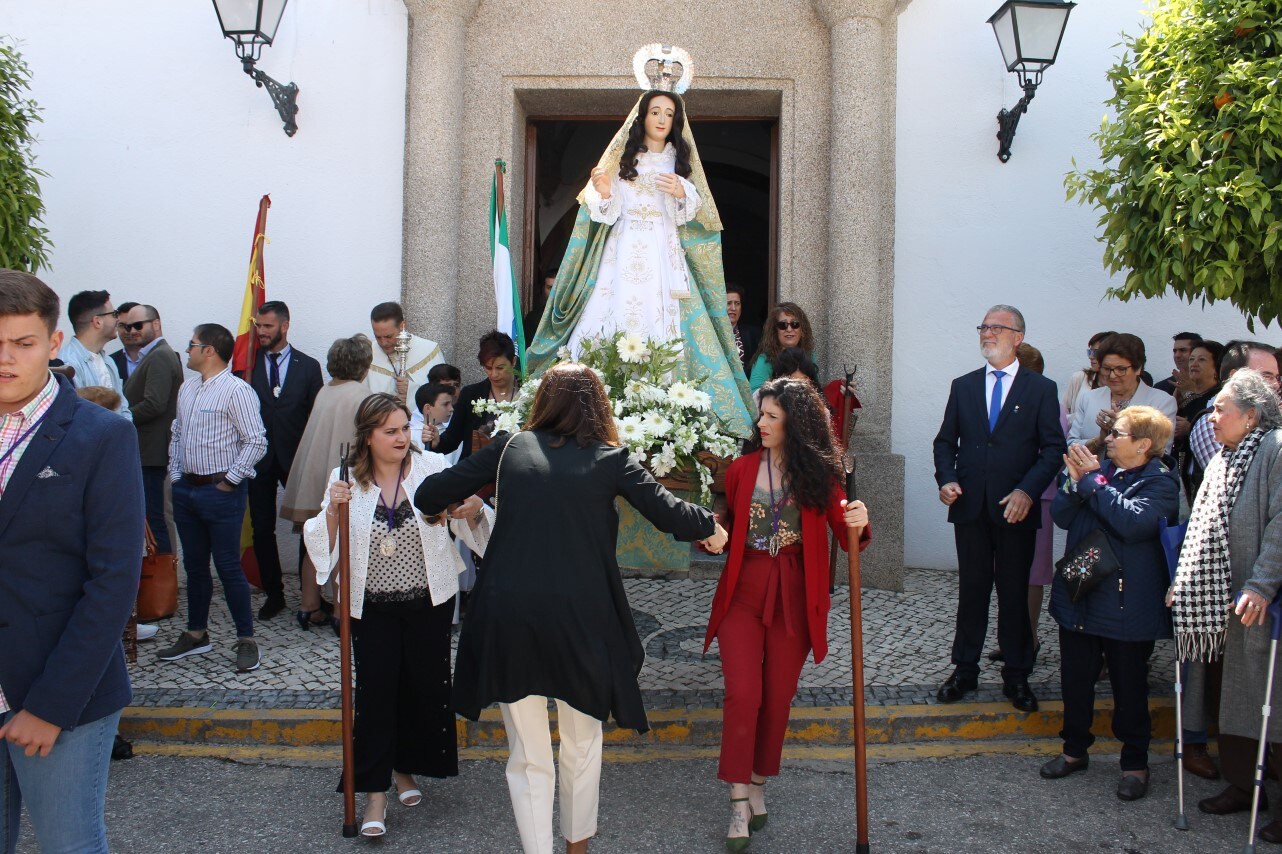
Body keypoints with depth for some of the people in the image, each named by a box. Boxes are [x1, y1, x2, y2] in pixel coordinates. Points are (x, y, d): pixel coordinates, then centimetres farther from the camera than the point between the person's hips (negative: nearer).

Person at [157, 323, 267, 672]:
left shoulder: (236, 390, -13)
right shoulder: (187, 388, 12)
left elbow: (256, 441, -16)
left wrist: (229, 480, -15)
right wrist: (175, 474, 10)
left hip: (220, 491, -8)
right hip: (186, 489, 8)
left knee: (229, 568, -3)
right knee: (194, 565, 16)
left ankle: (246, 640, 7)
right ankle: (196, 634, 27)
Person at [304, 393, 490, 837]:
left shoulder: (432, 468, -6)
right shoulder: (346, 480, -3)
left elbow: (466, 527, -3)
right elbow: (323, 544, -4)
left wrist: (473, 511, -25)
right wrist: (333, 510, -22)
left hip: (429, 602, 1)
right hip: (371, 606, 0)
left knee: (424, 686, 11)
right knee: (376, 691, -1)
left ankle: (405, 767, 34)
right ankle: (375, 791, 10)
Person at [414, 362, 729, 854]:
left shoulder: (511, 448, 6)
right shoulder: (610, 458, 2)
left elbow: (430, 495, 7)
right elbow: (669, 513, -1)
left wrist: (445, 506, 30)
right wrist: (711, 528, 19)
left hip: (508, 619, 1)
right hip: (579, 620, 0)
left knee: (528, 757, 12)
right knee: (582, 742, 23)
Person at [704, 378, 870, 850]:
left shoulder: (819, 474, -2)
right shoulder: (741, 468, 0)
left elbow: (846, 539, -2)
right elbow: (727, 531, 8)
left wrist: (858, 525, -24)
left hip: (793, 597, 0)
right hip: (743, 590, 0)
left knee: (778, 696, 9)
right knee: (743, 693, -9)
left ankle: (757, 783, 30)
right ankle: (739, 800, 3)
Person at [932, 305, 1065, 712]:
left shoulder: (1041, 389, 2)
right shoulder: (963, 386, 11)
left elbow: (1053, 448, -3)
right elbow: (945, 441, 11)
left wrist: (1027, 490, -16)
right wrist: (946, 480, -7)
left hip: (1016, 509, -2)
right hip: (970, 508, 2)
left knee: (1015, 594, 6)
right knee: (971, 590, 9)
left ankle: (1016, 676, 18)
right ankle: (964, 671, 19)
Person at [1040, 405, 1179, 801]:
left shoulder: (1160, 482, -10)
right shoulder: (1101, 469, 6)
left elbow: (1133, 522, -27)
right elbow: (1061, 516, 2)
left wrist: (1093, 481, -20)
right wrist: (1074, 479, -13)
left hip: (1127, 604, -5)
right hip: (1078, 597, 6)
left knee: (1129, 687, 8)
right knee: (1075, 679, 15)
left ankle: (1135, 763, 23)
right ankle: (1075, 750, 31)